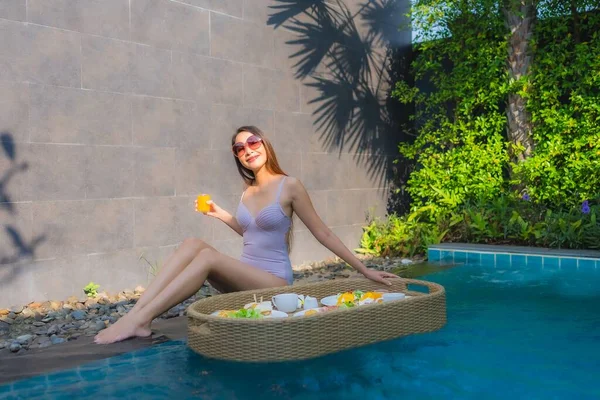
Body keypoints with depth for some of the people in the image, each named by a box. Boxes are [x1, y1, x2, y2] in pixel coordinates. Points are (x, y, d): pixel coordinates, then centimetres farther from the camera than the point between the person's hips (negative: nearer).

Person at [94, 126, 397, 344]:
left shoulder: (289, 186, -7)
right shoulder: (248, 192, 11)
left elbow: (323, 234, -4)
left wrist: (364, 270, -4)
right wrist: (220, 215, 15)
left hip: (275, 282, -6)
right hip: (245, 277, 6)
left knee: (208, 256, -27)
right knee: (192, 244, -17)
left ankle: (139, 321, -29)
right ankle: (135, 314, -29)